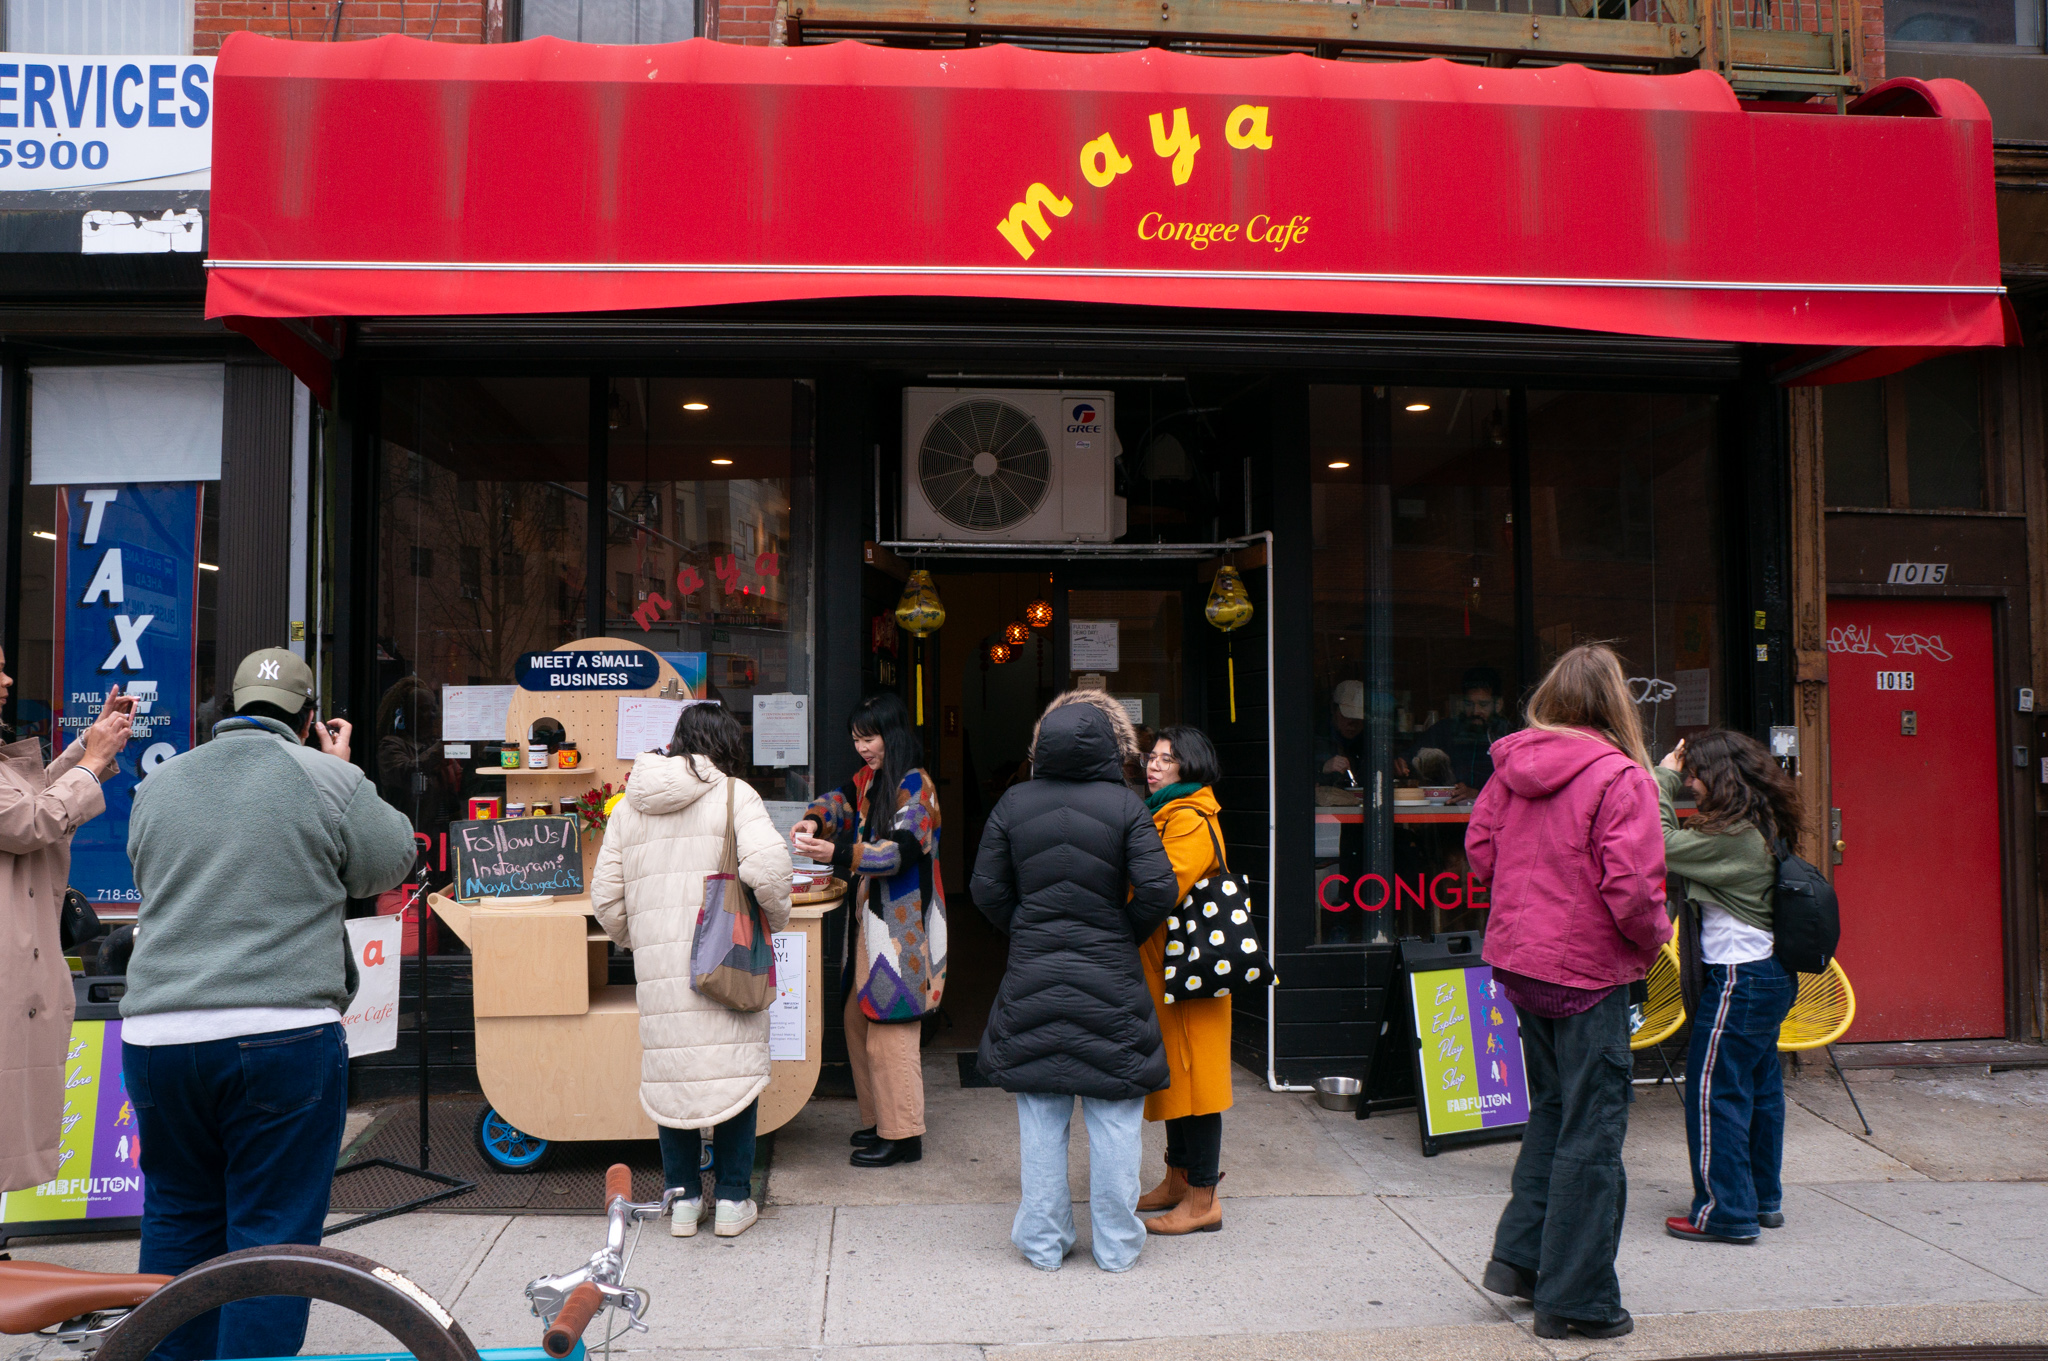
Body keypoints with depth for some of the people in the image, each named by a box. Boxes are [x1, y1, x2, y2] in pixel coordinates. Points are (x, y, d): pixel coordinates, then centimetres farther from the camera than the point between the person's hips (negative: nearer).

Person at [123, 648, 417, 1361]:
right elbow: (391, 862, 7)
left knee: (178, 1220, 20)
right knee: (273, 1233, 5)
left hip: (155, 1035, 5)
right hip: (284, 1037, -5)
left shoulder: (157, 785, 10)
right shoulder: (329, 780, -5)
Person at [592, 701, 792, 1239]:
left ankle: (682, 1198, 18)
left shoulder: (630, 804, 11)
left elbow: (605, 896, 10)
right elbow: (768, 865, -18)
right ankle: (733, 1200, 11)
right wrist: (775, 920, -1)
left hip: (657, 959, 4)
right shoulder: (733, 793, -3)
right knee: (734, 1068, 6)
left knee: (668, 1072, 11)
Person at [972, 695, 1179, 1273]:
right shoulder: (1125, 804, -7)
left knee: (1041, 1117, 11)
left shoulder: (1013, 804, 0)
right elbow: (1157, 889, -13)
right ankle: (1116, 1246, 17)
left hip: (1033, 980, 2)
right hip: (1110, 983, -2)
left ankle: (1043, 1242, 19)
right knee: (1114, 1116, 8)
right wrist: (1125, 934, 4)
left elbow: (987, 890, 1)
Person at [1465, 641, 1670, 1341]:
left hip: (1517, 960, 7)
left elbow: (1479, 851, 8)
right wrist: (1655, 939, -3)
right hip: (1586, 970, -6)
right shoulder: (1620, 777, -16)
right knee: (1591, 1131, 5)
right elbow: (1631, 887, -21)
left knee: (1552, 1108, 23)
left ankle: (1518, 1256, 25)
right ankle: (1575, 1298, 14)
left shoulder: (1511, 766, 2)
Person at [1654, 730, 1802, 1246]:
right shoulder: (1761, 828, 9)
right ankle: (1763, 1199, 29)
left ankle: (1725, 1212, 4)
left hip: (1739, 978, -10)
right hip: (1768, 975, 10)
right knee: (1759, 1086, 17)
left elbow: (1660, 846, -24)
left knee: (1714, 1089, -3)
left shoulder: (1734, 834, -21)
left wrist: (1664, 779, -16)